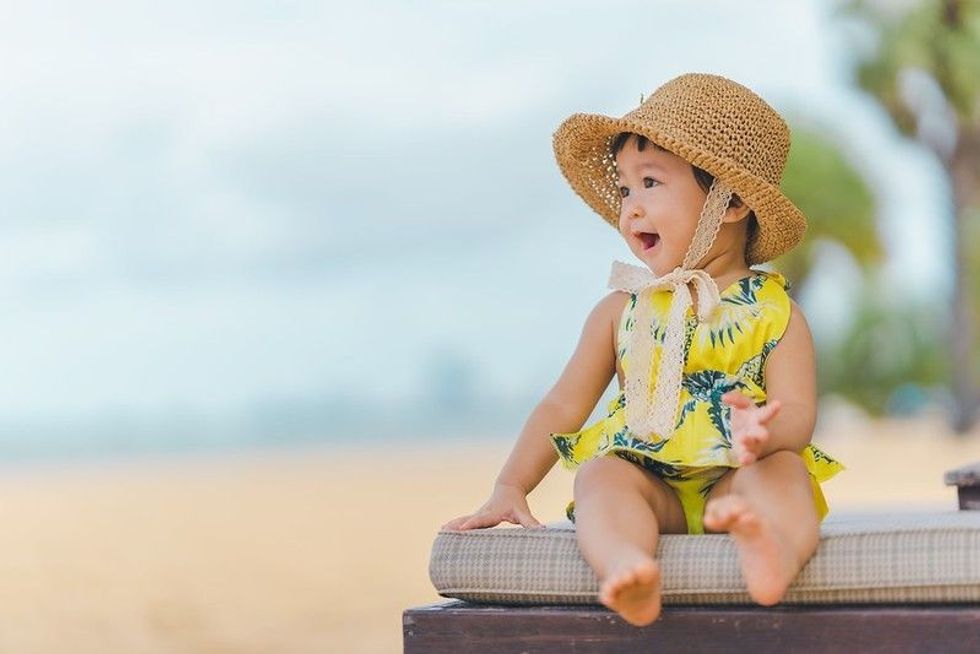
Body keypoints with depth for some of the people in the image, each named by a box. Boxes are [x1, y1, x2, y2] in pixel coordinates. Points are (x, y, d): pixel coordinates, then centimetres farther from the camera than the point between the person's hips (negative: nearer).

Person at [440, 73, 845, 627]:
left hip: (731, 483, -2)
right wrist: (510, 488, 2)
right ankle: (632, 574, -58)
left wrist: (764, 433, -31)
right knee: (598, 473, -28)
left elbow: (798, 410, -5)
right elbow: (564, 406, 15)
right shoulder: (622, 311, 16)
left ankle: (779, 553, -64)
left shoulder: (774, 312, 6)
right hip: (646, 482, 2)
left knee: (784, 469, -31)